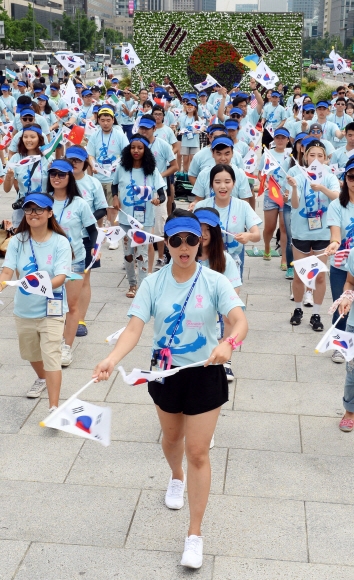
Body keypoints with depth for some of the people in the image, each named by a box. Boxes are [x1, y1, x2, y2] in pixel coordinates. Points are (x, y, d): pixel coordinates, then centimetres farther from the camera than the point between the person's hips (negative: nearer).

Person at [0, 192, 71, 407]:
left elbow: (61, 277, -21)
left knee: (51, 356, -10)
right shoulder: (17, 241, -6)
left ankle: (54, 408, -6)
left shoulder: (60, 242, -14)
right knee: (31, 353, 23)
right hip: (24, 309, 4)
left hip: (51, 309, -4)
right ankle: (42, 378, 54)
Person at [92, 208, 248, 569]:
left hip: (205, 374, -2)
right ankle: (176, 477, 60)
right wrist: (111, 359, -37)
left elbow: (240, 322, -24)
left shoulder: (214, 281, -13)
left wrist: (228, 344, -47)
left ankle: (195, 534, 10)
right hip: (165, 372, 3)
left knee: (198, 452, -3)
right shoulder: (153, 283, -9)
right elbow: (134, 328, -18)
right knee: (171, 437, 24)